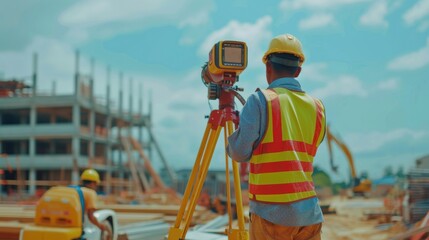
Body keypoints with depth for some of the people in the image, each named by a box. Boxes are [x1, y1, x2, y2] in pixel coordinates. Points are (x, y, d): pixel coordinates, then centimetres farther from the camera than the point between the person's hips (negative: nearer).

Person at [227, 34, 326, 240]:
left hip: (270, 212, -4)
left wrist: (234, 129, 13)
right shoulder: (317, 107, 8)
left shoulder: (260, 101, -8)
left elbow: (240, 153, -9)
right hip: (309, 212, 5)